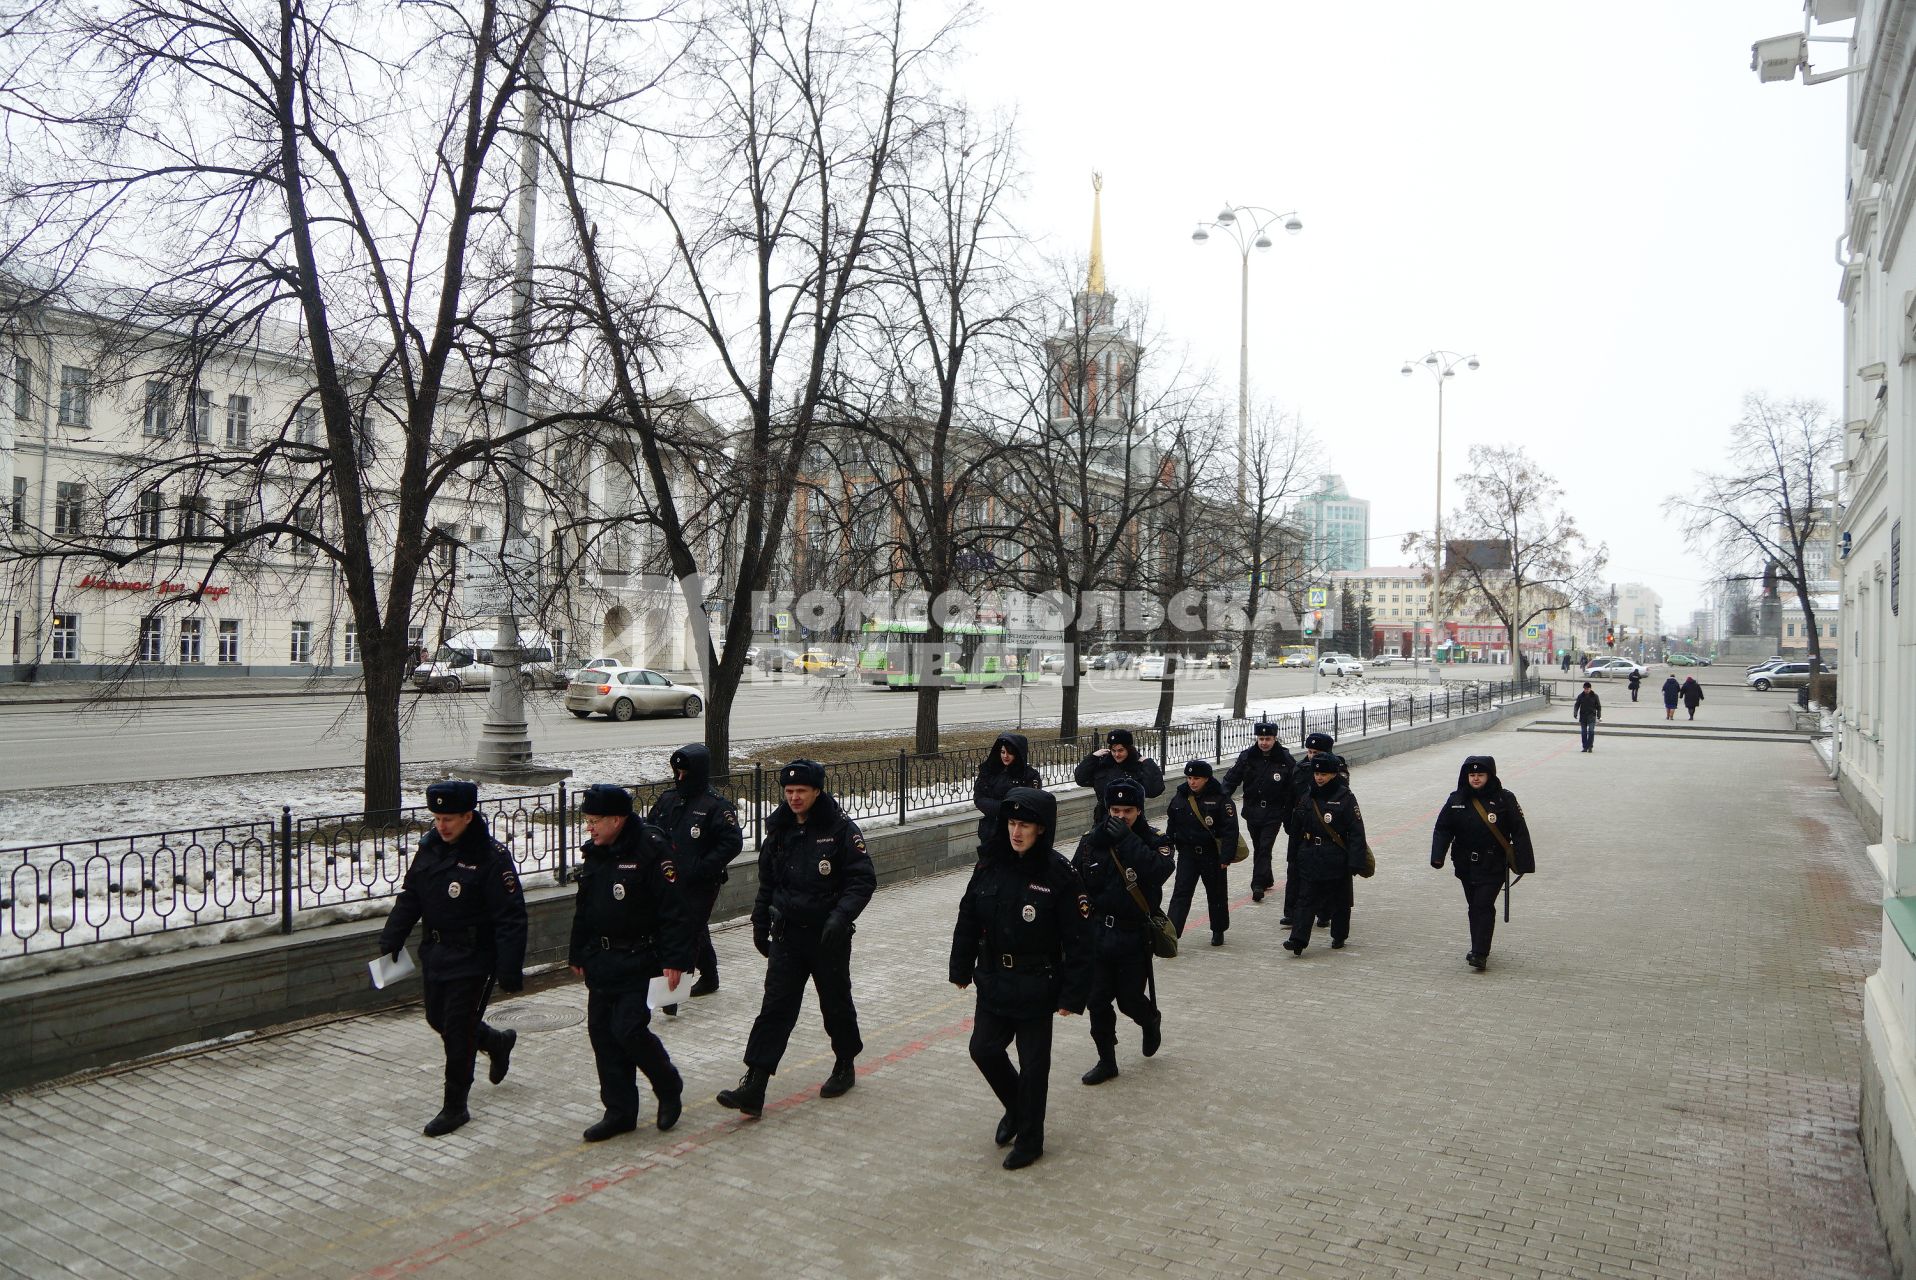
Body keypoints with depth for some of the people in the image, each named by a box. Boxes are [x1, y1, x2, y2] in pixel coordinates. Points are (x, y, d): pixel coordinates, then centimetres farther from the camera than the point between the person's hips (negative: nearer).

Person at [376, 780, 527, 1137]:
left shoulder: (491, 857, -19)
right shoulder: (430, 847, 2)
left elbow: (510, 919, -19)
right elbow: (409, 898, 14)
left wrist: (510, 971, -22)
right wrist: (390, 941, 7)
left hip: (473, 960, -7)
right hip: (435, 953, 8)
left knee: (458, 1031, -2)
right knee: (437, 1018, 18)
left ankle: (454, 1107, 14)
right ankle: (497, 1043, 43)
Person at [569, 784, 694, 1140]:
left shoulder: (652, 850, -17)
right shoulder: (594, 853, 8)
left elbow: (676, 908, -18)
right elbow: (583, 907, 19)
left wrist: (675, 959, -21)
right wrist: (578, 954, 22)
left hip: (639, 960, -8)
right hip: (601, 960, 8)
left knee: (629, 1029, -12)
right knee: (601, 1031, 7)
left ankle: (670, 1089, 14)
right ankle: (619, 1111, 19)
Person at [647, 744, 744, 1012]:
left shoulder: (716, 806, -13)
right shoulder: (668, 799, 7)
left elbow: (733, 842, -16)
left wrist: (701, 868, -20)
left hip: (700, 886, -7)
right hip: (670, 881, 7)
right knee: (696, 931, 20)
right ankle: (709, 978, 37)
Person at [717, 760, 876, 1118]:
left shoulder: (841, 829, -11)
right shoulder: (779, 831, 5)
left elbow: (863, 879, -12)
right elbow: (766, 883, 16)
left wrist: (841, 915, -25)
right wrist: (760, 923, 15)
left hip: (828, 937, -3)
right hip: (787, 935, 3)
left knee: (836, 1004, 13)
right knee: (775, 1008, -3)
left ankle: (845, 1066, 35)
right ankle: (753, 1087, -6)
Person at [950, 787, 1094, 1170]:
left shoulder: (1059, 874, -17)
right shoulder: (990, 864, -3)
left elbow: (1078, 940, -14)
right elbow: (968, 919, 7)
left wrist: (1073, 995, -14)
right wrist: (961, 968, 10)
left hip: (1036, 987, -5)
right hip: (993, 981, 5)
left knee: (1033, 1063, 6)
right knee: (984, 1050, 9)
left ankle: (1029, 1139, 26)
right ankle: (1016, 1108, 37)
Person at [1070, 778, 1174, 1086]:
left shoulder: (1153, 841, -7)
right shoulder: (1091, 841, -1)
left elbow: (1160, 870, -28)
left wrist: (1126, 839, -29)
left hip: (1134, 936, -3)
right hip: (1097, 933, 3)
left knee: (1130, 999, 3)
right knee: (1097, 1001, 6)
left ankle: (1151, 1020, 39)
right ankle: (1106, 1061, 22)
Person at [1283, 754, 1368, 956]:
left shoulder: (1345, 798, -9)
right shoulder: (1306, 798, 5)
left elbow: (1356, 832, -10)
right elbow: (1298, 829, 14)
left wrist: (1355, 861, -15)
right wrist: (1297, 855, 15)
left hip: (1337, 862, -3)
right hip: (1311, 859, 3)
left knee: (1339, 900, 11)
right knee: (1307, 899, -2)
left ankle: (1339, 937, 28)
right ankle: (1298, 939, -7)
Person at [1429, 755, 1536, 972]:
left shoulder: (1504, 799, -7)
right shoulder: (1457, 800, 0)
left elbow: (1519, 831, -5)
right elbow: (1442, 829, 1)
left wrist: (1522, 862, -10)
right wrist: (1438, 856, -12)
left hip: (1493, 866, -4)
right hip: (1466, 864, 4)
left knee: (1483, 906, -10)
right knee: (1474, 907, 12)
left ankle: (1480, 954, -8)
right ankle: (1480, 949, 25)